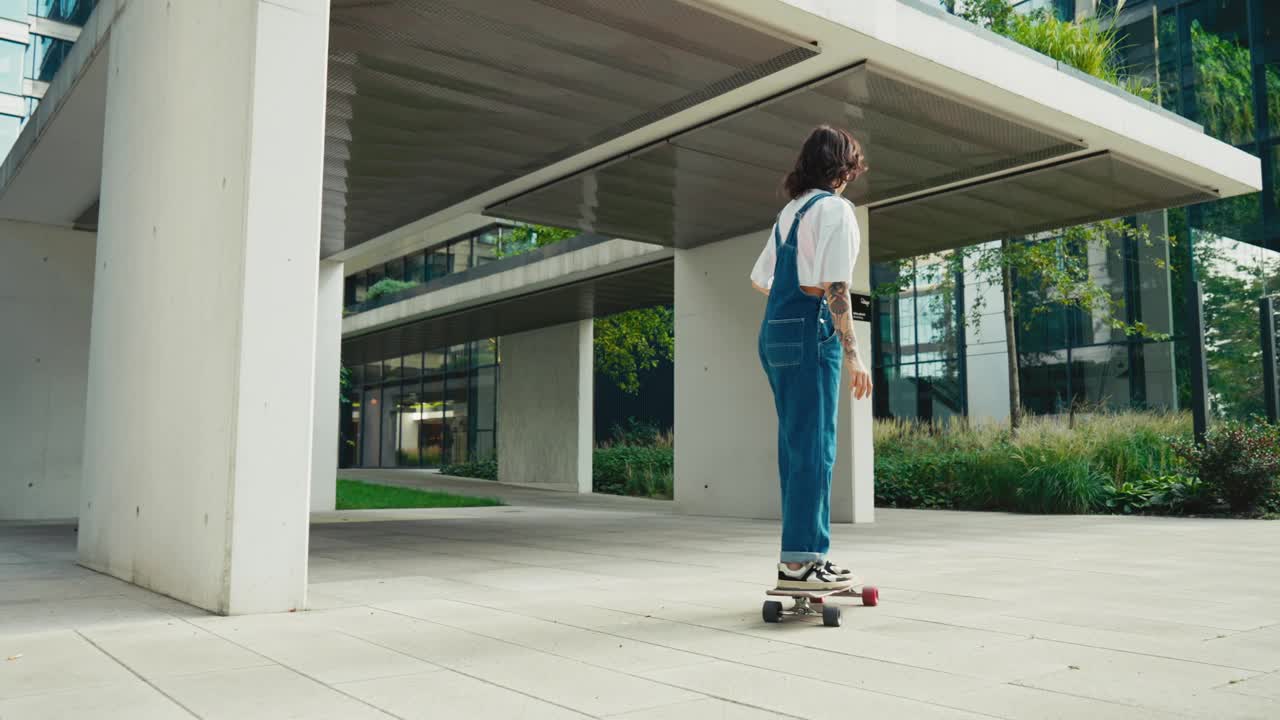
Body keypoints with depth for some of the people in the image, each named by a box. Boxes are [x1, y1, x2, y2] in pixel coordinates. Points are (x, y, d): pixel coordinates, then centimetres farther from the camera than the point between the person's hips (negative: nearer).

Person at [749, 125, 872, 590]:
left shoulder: (791, 210, 19)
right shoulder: (835, 208, -6)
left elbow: (759, 280, 22)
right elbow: (834, 287, -16)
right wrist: (852, 354, -18)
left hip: (775, 333, 9)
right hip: (810, 333, -8)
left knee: (796, 447, 11)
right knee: (813, 448, -6)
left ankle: (808, 554, 17)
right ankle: (799, 561, -5)